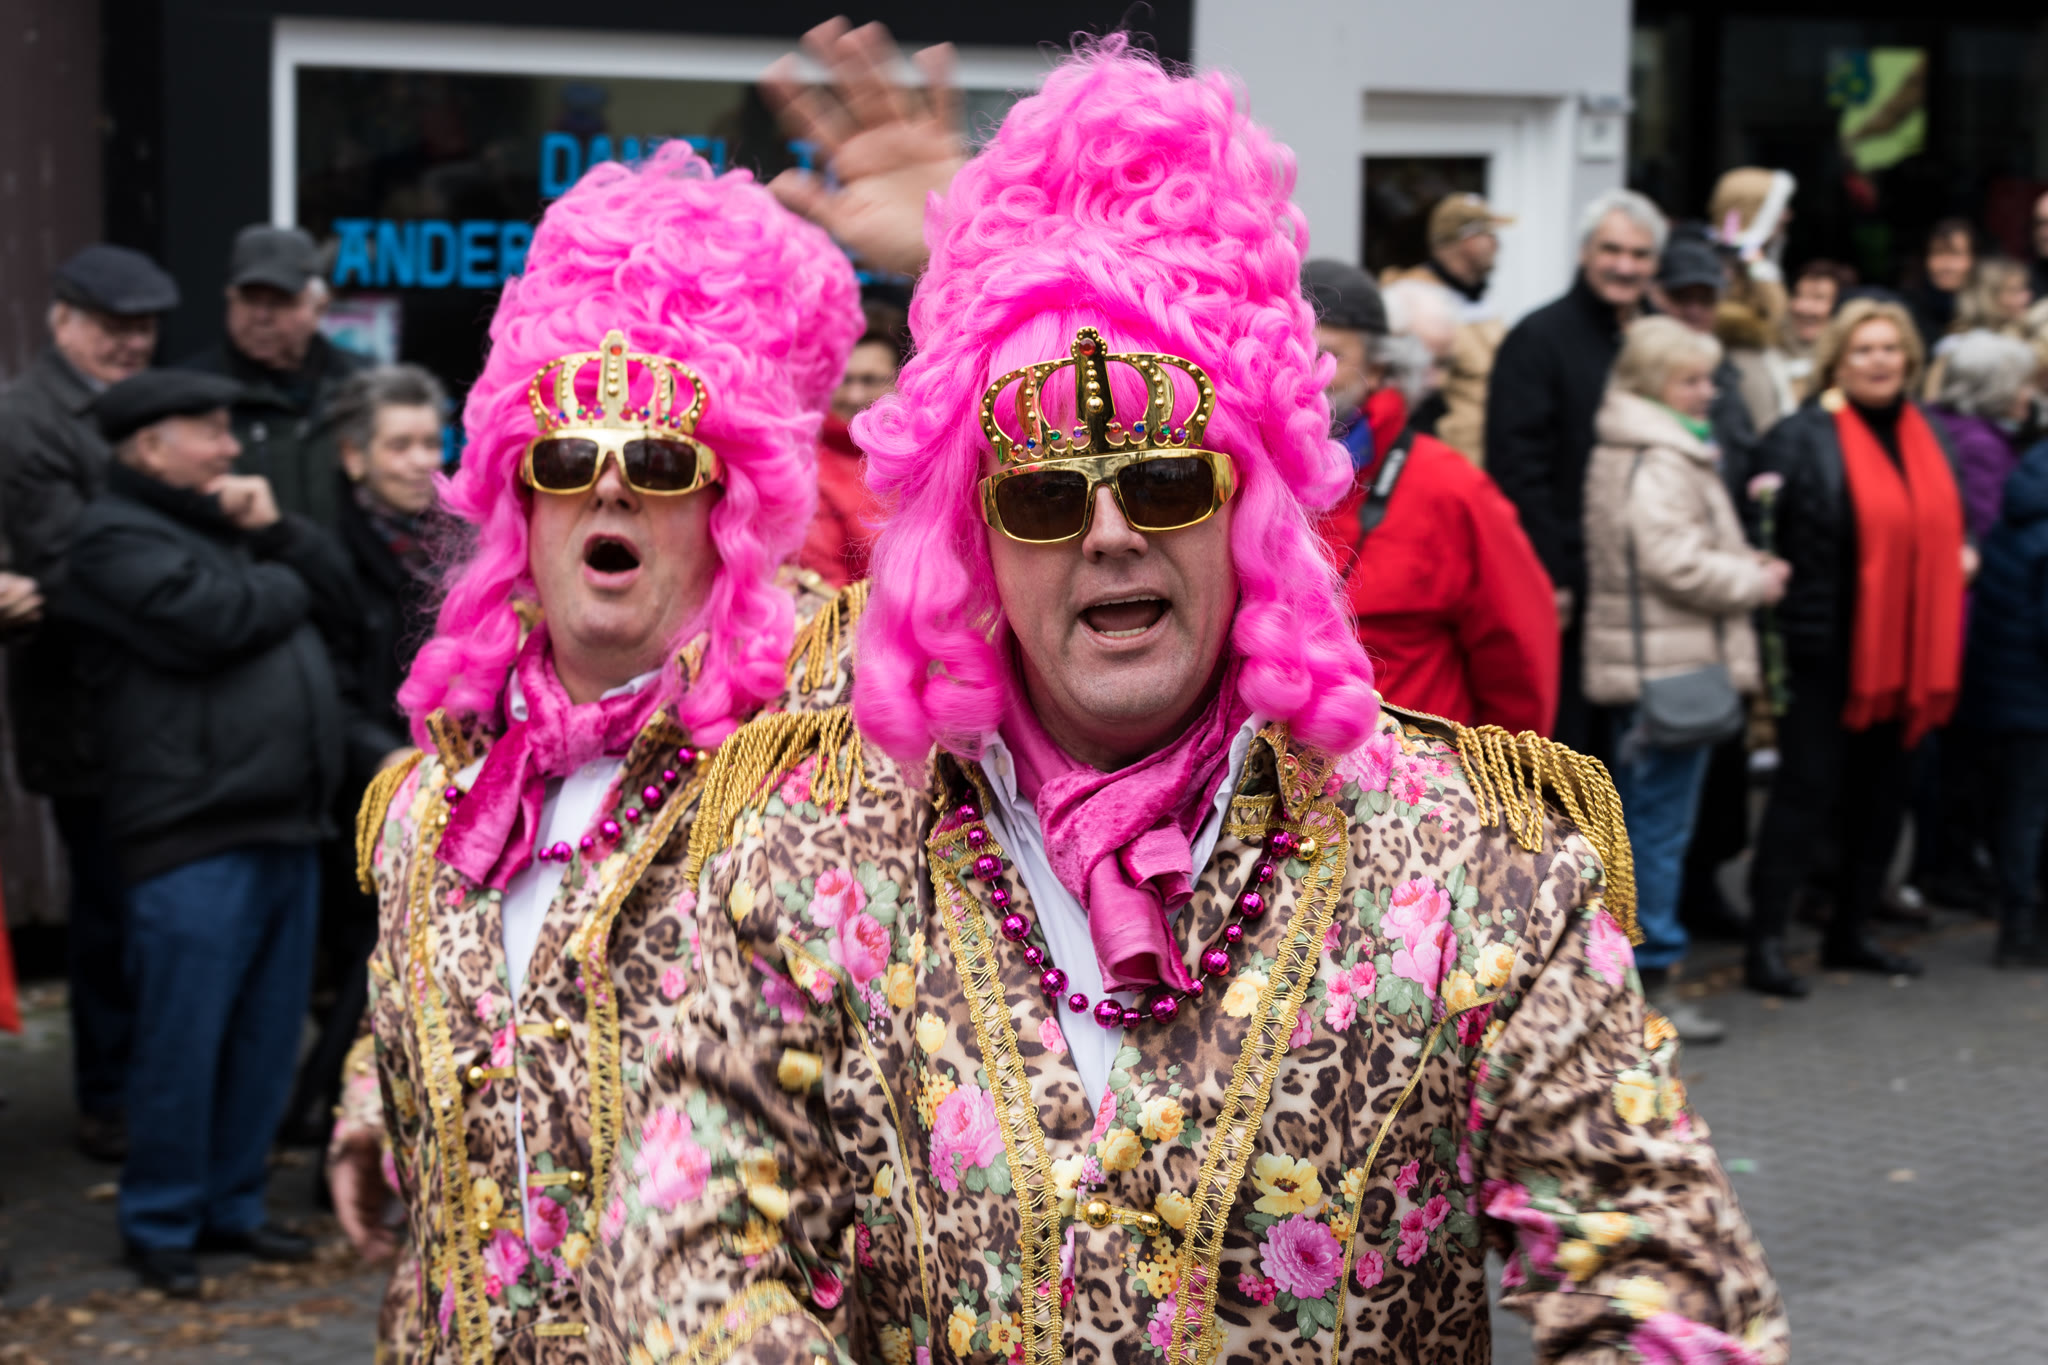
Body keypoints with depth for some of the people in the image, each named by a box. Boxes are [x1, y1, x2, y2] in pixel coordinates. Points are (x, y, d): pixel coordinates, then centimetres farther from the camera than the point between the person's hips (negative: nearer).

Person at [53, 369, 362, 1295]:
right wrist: (283, 586, -1)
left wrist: (276, 534, 2)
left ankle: (231, 1204, 23)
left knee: (267, 1038, 11)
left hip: (285, 828, 8)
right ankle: (160, 1225, 9)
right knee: (183, 1042, -3)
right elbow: (206, 623, -20)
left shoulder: (230, 524, 23)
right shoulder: (116, 537, -4)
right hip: (193, 839, -8)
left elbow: (340, 607, 17)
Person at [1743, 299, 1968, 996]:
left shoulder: (1927, 436, 13)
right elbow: (1763, 539, -13)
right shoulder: (1800, 439, -9)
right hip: (1825, 650, -7)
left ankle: (1851, 932, 24)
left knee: (1880, 794, 12)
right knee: (1806, 789, -6)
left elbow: (1941, 529, 27)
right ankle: (1766, 941, -1)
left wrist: (1959, 557, 8)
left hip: (1904, 657, 7)